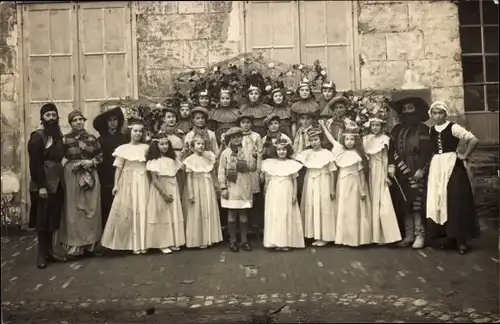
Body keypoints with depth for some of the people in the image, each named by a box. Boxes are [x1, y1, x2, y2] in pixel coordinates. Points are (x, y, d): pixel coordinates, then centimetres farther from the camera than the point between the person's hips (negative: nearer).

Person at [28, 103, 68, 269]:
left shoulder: (57, 134, 11)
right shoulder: (37, 136, -10)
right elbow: (34, 163, -16)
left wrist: (61, 179, 5)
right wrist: (40, 186, -20)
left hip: (57, 182, 7)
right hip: (43, 184, -7)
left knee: (53, 218, 11)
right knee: (43, 219, 1)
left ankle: (49, 251, 20)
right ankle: (42, 254, 10)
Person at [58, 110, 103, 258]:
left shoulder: (92, 138, 8)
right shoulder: (65, 139, 0)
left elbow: (100, 155, 12)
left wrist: (92, 162, -5)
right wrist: (74, 164, -12)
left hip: (90, 176, 3)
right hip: (72, 176, -2)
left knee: (91, 208, 4)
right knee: (74, 210, -2)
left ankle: (90, 243, 13)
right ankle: (75, 244, 4)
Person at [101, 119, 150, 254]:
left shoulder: (146, 148, 6)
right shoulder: (123, 148, 1)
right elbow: (118, 168, 1)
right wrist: (116, 184, -4)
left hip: (142, 182, 1)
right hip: (128, 182, -1)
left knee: (142, 210, 0)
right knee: (126, 210, 0)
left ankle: (141, 242, 8)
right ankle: (127, 242, 9)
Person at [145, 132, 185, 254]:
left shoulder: (172, 159, 10)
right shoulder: (154, 161, -10)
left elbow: (176, 175, 13)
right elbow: (154, 179, -15)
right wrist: (164, 193, -18)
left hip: (173, 189, 6)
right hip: (160, 190, -6)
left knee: (174, 215, 7)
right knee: (162, 216, -2)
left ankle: (173, 241, 15)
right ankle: (162, 243, 5)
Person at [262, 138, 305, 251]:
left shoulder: (292, 164, 2)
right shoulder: (270, 163, 4)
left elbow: (294, 180, 3)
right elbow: (267, 179, 9)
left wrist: (295, 194, -2)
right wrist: (265, 188, -2)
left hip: (287, 193, -1)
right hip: (274, 193, 1)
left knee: (287, 216, 2)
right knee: (274, 215, 1)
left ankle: (287, 242, 9)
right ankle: (276, 242, 7)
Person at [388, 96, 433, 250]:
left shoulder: (422, 128, 1)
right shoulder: (397, 129, 13)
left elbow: (427, 151, -5)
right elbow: (391, 149, 9)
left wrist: (421, 169, -13)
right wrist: (391, 165, -6)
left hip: (416, 171, -4)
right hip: (400, 171, 4)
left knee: (417, 202, -7)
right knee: (403, 204, 4)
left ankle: (420, 235, -1)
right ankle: (408, 235, 10)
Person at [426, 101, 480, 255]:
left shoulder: (453, 127, -7)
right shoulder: (431, 130, 9)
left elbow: (474, 140, -15)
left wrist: (464, 156, -10)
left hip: (452, 166, -5)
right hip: (437, 168, 6)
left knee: (456, 203, -5)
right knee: (441, 203, 5)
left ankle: (462, 240, 1)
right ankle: (451, 237, 15)